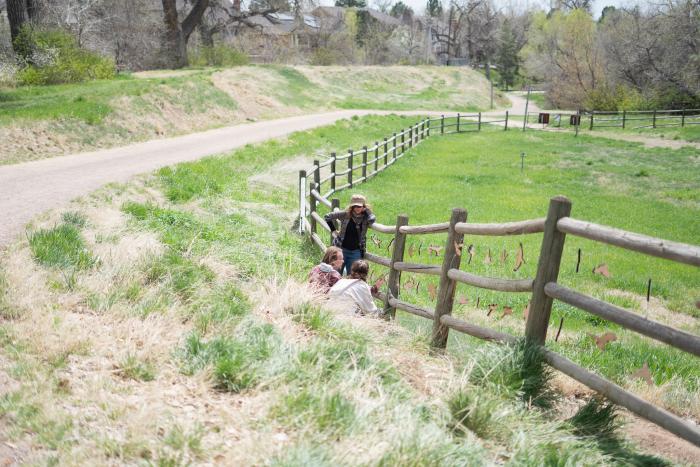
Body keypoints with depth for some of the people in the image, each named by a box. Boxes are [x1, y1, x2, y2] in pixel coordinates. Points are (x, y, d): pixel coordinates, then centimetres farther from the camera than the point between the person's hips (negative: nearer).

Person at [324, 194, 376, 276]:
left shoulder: (365, 218, -3)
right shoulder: (345, 214, -7)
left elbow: (372, 220, -27)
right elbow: (327, 217, 1)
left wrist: (366, 210, -12)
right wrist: (333, 231, -1)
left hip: (356, 251, 1)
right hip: (342, 249, -1)